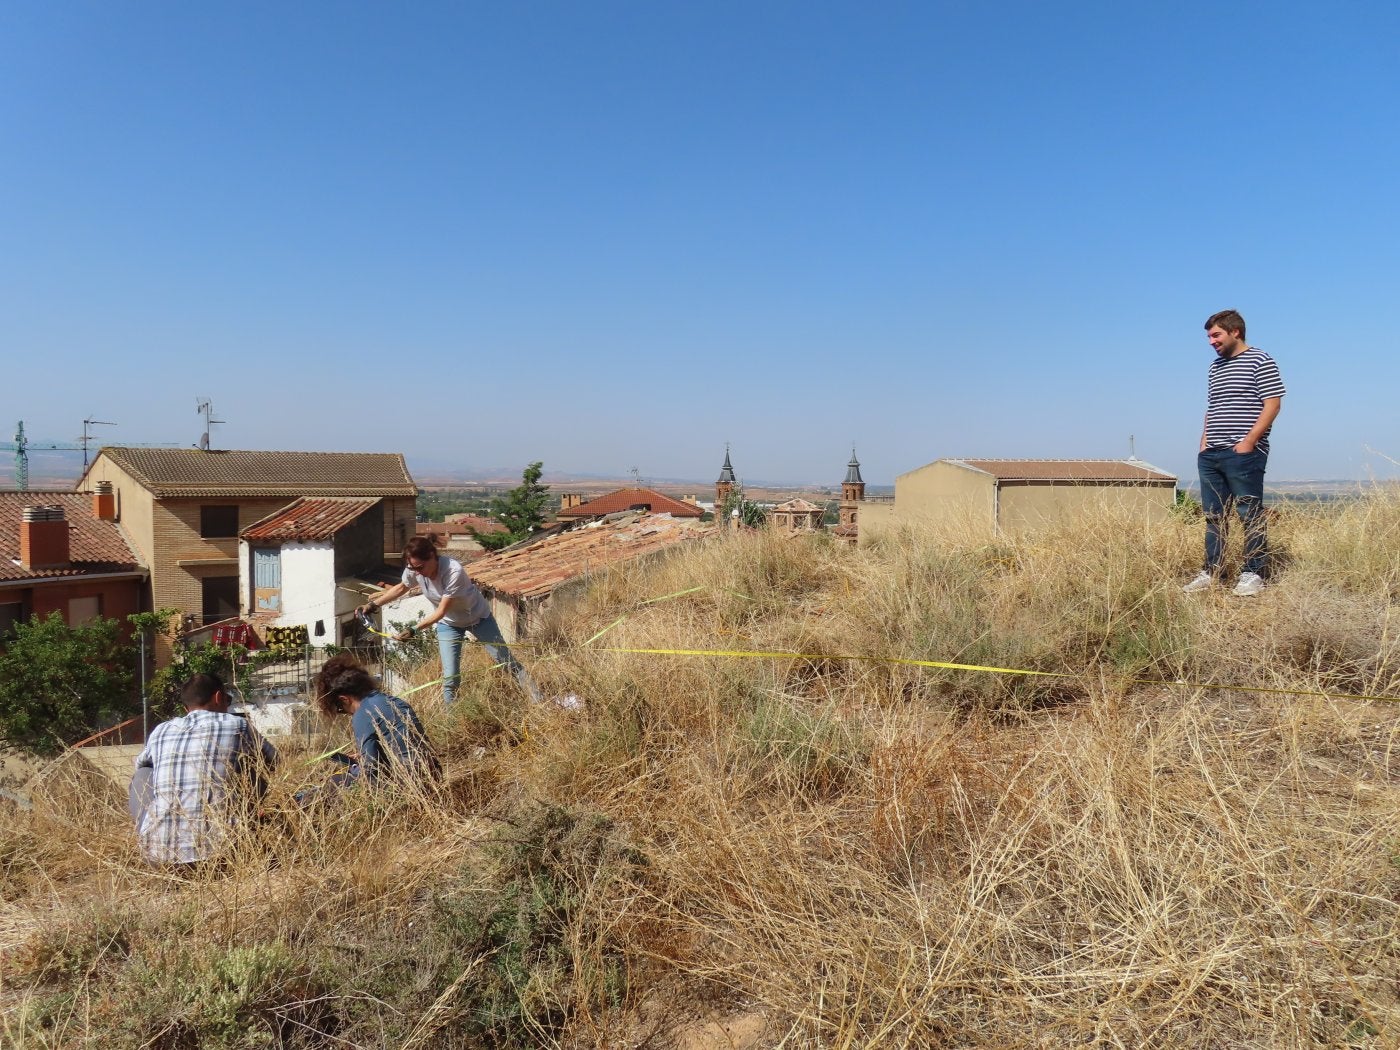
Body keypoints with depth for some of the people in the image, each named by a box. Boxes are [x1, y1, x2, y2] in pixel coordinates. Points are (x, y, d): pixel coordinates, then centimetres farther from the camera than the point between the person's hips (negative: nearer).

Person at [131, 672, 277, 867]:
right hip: (214, 849, -3)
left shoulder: (160, 731, 13)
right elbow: (272, 759, 22)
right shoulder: (237, 725, 5)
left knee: (143, 774, 26)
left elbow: (140, 763, 35)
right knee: (258, 769, 16)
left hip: (156, 852, 4)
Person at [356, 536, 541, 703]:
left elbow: (441, 611, -33)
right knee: (450, 676, -3)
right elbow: (401, 588, 2)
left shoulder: (454, 571, -38)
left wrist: (414, 630, -38)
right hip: (448, 624, 4)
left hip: (477, 616, -4)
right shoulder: (413, 571, -22)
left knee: (507, 661, 5)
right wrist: (373, 604, -1)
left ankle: (539, 701, 18)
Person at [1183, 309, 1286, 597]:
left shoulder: (1260, 361, -3)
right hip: (1211, 455, 7)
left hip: (1244, 454, -7)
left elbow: (1272, 404, -9)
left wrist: (1248, 442, -15)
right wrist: (1204, 443, 12)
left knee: (1251, 515, -2)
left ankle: (1253, 574, 3)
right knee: (1214, 516, 8)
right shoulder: (1215, 367, 19)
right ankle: (1211, 573, 12)